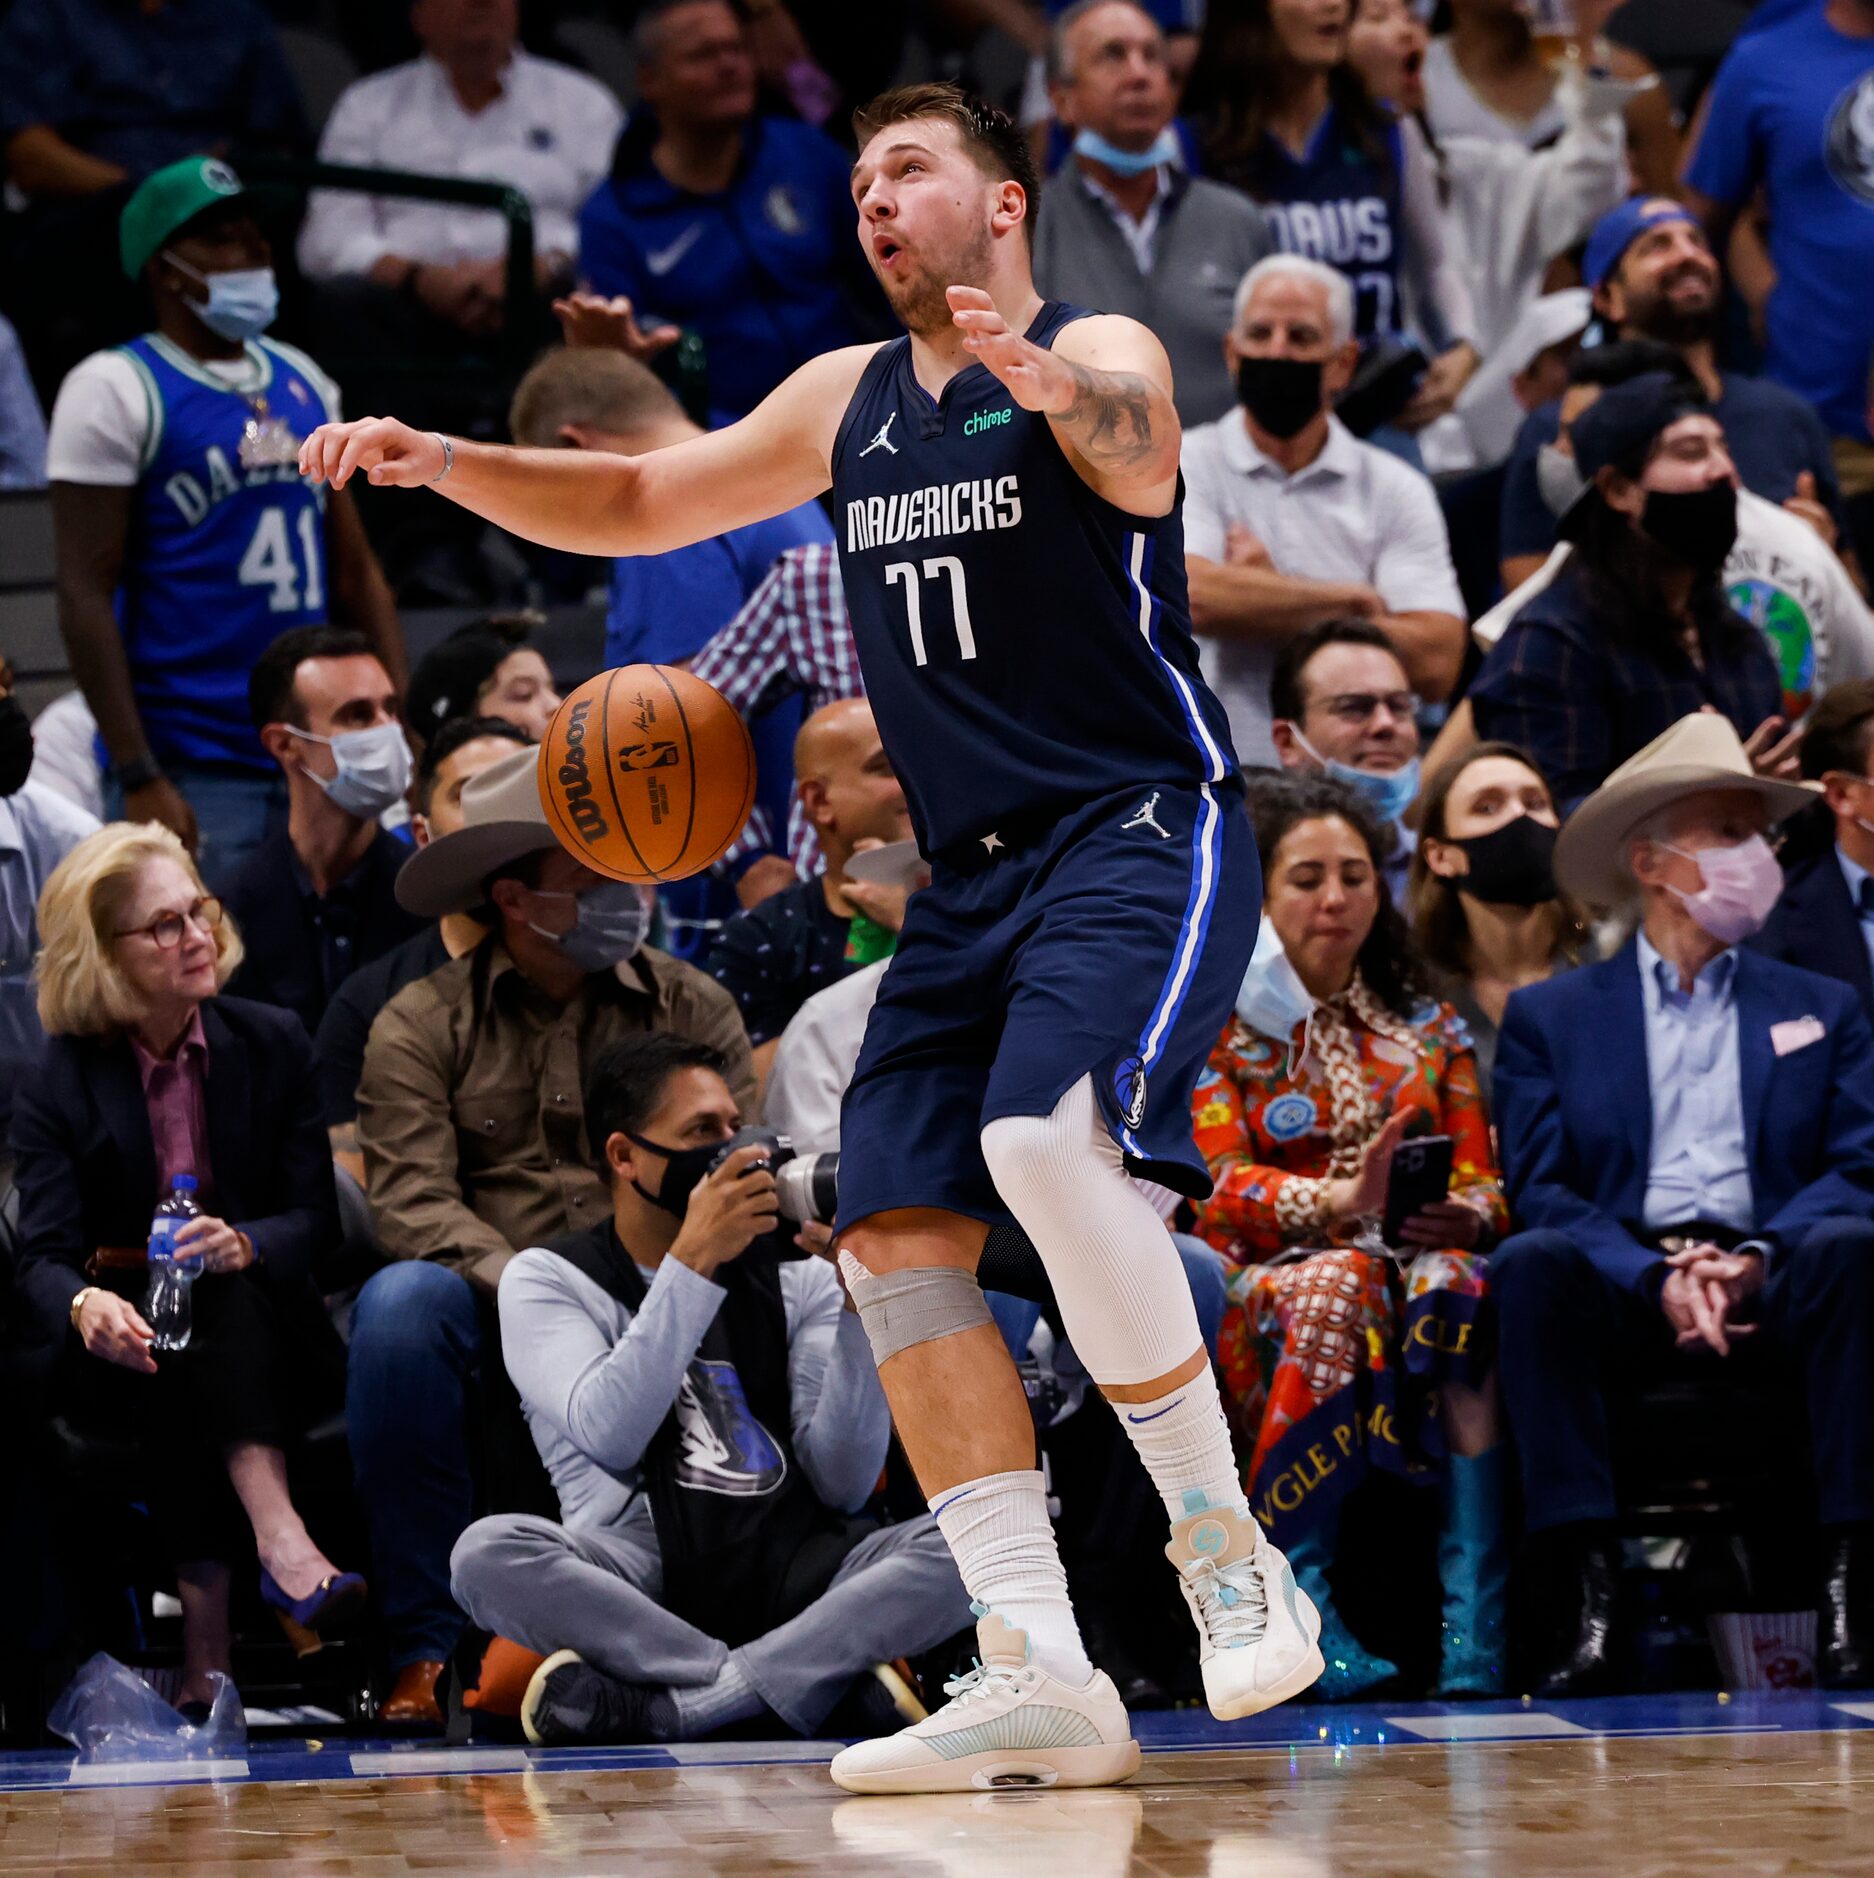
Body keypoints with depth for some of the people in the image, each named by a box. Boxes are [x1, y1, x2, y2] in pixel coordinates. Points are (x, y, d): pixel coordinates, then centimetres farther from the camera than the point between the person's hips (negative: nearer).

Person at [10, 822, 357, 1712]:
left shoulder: (272, 1044, 4)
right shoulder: (55, 1087, -1)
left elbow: (315, 1214, -2)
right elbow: (45, 1253, -13)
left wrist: (244, 1244, -27)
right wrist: (87, 1305, -39)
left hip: (264, 1327, 1)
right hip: (124, 1356, -1)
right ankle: (278, 1538, -53)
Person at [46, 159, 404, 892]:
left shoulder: (304, 384, 16)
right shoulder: (114, 391, -4)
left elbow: (356, 574, 19)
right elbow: (85, 598, -10)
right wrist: (138, 778, -17)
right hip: (190, 770, -6)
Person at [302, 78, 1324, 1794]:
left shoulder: (1093, 359, -6)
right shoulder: (849, 401, 16)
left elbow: (1138, 454, -29)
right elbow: (642, 504, 24)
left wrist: (1056, 389, -53)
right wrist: (448, 465, 7)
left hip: (1142, 832, -8)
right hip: (971, 874, 8)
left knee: (1046, 1138, -31)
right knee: (897, 1234, -6)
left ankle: (1228, 1554, -21)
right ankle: (1040, 1674, -8)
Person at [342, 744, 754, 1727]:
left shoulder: (692, 1009, 12)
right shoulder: (422, 1024, 5)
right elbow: (410, 1204, -8)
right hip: (493, 1344, -1)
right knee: (403, 1302, -34)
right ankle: (427, 1648, -26)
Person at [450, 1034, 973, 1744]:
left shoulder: (796, 1281, 16)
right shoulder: (547, 1280, 9)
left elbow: (845, 1484, 5)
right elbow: (609, 1437, -11)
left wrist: (858, 1304, -5)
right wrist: (693, 1261, -15)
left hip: (790, 1571, 2)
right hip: (639, 1572, -2)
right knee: (487, 1553, -33)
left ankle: (653, 1709, -33)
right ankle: (822, 1683, -33)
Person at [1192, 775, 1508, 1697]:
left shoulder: (1429, 1031, 22)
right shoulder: (1218, 1027, 12)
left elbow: (1484, 1183, 14)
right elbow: (1216, 1186, -4)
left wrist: (1464, 1216, -13)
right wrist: (1343, 1198, -24)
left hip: (1414, 1258, 2)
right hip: (1266, 1277, -2)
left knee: (1449, 1283, -35)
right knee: (1341, 1282, -38)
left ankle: (1474, 1612, -47)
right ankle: (1296, 1600, -39)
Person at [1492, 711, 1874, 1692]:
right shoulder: (1548, 1016, 15)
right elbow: (1540, 1193, 3)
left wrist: (1754, 1260, -14)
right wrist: (1658, 1280, -16)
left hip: (1776, 1290, 1)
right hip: (1623, 1296, -1)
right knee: (1530, 1264, -33)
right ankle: (1587, 1588, -36)